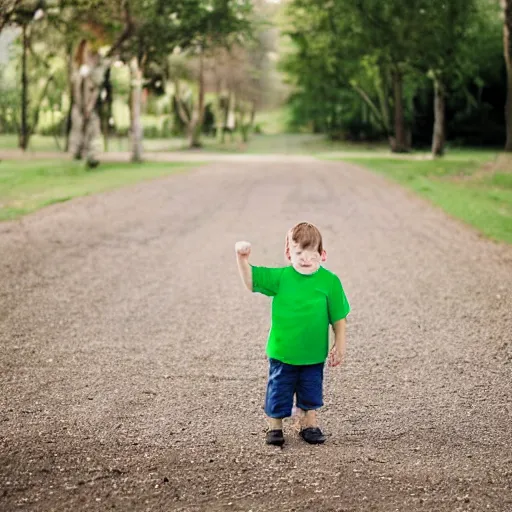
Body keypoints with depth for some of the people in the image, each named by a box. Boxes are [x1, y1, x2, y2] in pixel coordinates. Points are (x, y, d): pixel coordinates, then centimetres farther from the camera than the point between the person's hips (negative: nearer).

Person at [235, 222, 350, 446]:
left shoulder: (329, 281, -9)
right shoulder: (280, 277, -8)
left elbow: (338, 317, -3)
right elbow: (251, 280, -10)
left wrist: (340, 346, -1)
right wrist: (242, 259, -26)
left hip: (314, 355, 0)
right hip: (281, 353, 0)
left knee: (311, 395, 16)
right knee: (278, 392, 11)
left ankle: (309, 424, 35)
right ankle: (274, 426, 29)